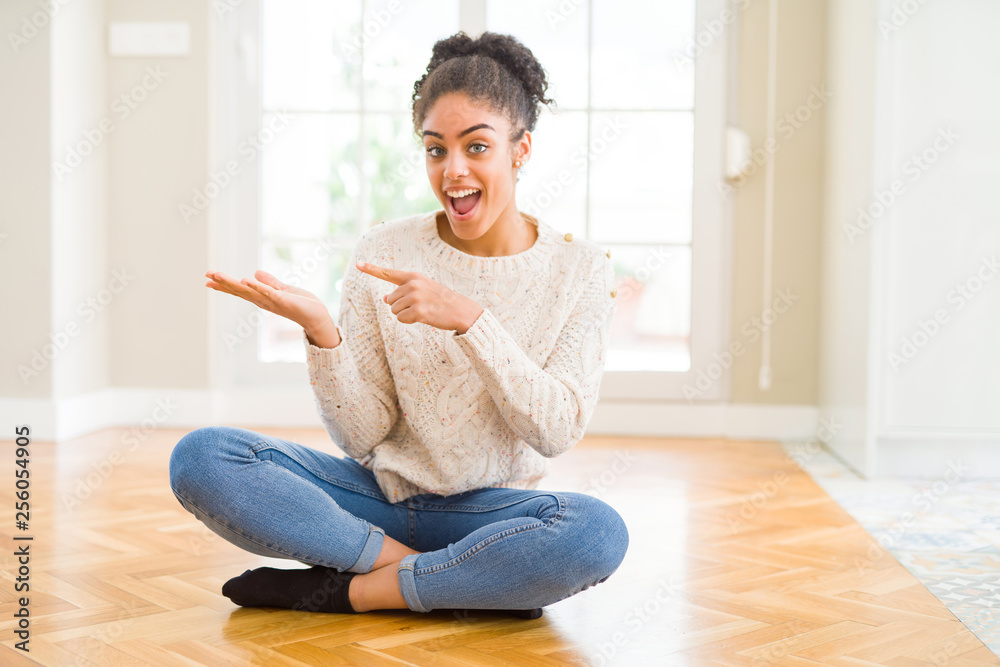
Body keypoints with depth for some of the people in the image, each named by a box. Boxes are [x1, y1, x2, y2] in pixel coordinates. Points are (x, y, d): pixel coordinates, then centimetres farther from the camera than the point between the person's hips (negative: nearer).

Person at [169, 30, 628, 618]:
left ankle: (350, 589, -16)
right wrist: (322, 333, -24)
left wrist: (469, 318, -25)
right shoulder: (384, 253, -4)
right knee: (199, 457, -21)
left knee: (600, 532, -34)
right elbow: (363, 436, -6)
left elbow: (558, 431, -15)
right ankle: (467, 581, -17)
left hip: (486, 510, -1)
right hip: (377, 494, 2)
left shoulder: (580, 270, -4)